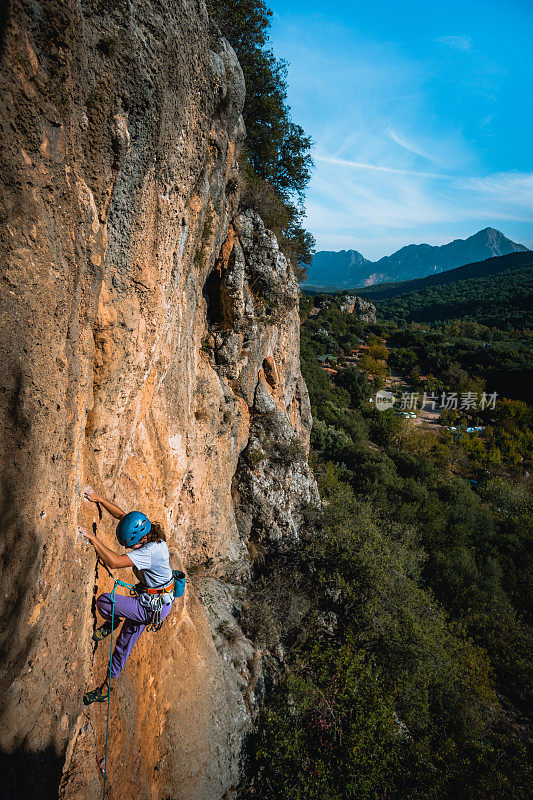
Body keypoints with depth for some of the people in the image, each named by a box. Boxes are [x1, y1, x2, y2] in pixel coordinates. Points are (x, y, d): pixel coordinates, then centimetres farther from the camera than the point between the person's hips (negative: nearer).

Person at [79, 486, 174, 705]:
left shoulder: (150, 551, -32)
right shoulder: (147, 532, -6)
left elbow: (114, 562, -42)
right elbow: (122, 515, 8)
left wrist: (92, 537, -36)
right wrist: (99, 499, 2)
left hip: (155, 607, -9)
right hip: (146, 601, 9)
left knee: (104, 601, -20)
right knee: (124, 643, 19)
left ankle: (112, 623, 12)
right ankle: (105, 688, 35)